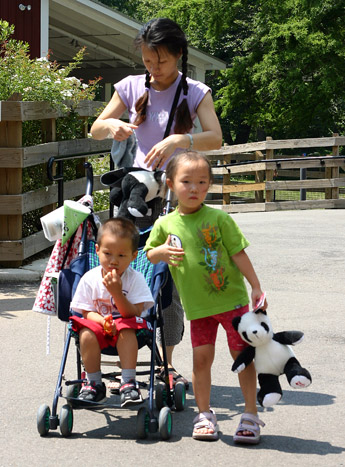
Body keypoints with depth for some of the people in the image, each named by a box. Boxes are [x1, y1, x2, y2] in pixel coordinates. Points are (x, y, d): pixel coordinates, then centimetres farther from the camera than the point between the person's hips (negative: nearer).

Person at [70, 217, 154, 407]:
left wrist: (117, 293, -32)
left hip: (125, 327, -2)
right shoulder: (90, 279, -6)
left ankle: (128, 383, -28)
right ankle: (94, 384, -16)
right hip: (98, 323, 2)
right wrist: (103, 320, -27)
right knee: (86, 334, -31)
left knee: (127, 330, -36)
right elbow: (87, 312, -4)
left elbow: (133, 314, -18)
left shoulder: (135, 279, -11)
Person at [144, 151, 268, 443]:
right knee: (201, 358, 3)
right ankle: (204, 415, 18)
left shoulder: (219, 219, -8)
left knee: (243, 354, 0)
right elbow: (149, 253, 11)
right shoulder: (165, 224, -1)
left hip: (231, 298, -2)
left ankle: (251, 417, 10)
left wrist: (256, 287, -4)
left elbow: (238, 254, -4)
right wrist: (162, 251, -12)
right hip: (197, 305, 2)